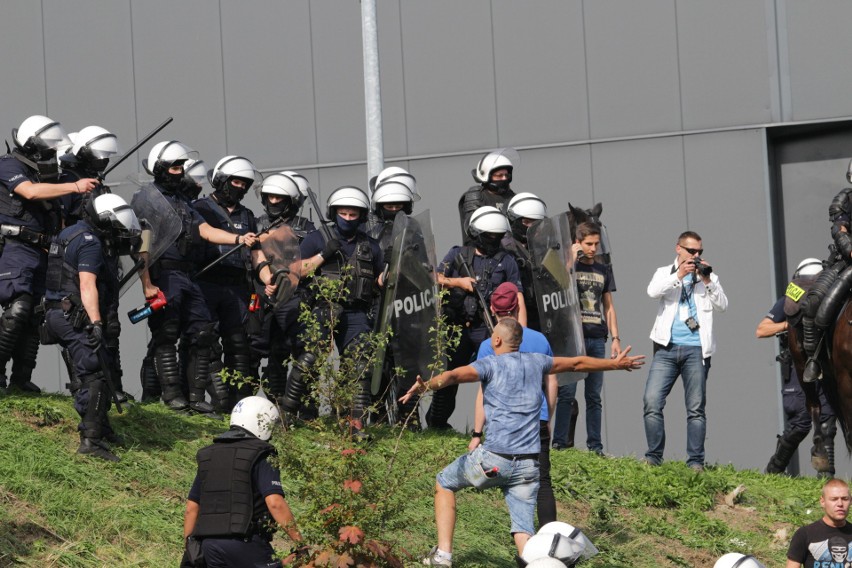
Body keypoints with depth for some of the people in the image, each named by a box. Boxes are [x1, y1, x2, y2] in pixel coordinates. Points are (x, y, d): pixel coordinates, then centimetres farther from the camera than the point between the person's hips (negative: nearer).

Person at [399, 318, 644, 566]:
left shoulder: (491, 364, 0)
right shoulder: (535, 362, 15)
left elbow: (454, 375, -21)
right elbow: (578, 363, 30)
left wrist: (426, 386, -37)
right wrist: (616, 363, 44)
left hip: (494, 460, -4)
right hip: (529, 465, 4)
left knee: (444, 482, 21)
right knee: (523, 529, 2)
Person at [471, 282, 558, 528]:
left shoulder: (489, 346, -6)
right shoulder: (540, 339, 5)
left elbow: (485, 393, -9)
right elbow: (552, 383, 12)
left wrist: (477, 434, -4)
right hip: (538, 422, 3)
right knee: (542, 481, 4)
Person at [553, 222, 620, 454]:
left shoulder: (604, 271, 16)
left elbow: (609, 306, 19)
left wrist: (615, 338, 11)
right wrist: (572, 259, -15)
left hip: (597, 339, 4)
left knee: (594, 397, 6)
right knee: (567, 394, -7)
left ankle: (595, 446, 8)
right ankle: (559, 442, -5)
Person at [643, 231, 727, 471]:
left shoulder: (709, 277, 15)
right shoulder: (665, 273, 15)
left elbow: (722, 305, 2)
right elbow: (653, 291, -6)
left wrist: (707, 281, -8)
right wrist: (679, 276, -13)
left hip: (696, 350, 0)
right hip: (667, 348, 0)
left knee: (696, 408, -1)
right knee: (652, 402, -10)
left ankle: (695, 461, 1)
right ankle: (653, 457, -2)